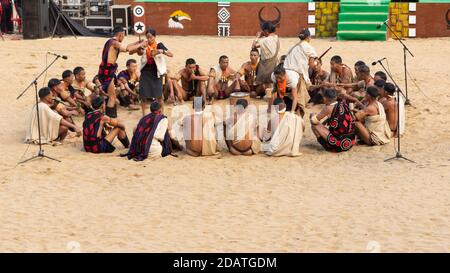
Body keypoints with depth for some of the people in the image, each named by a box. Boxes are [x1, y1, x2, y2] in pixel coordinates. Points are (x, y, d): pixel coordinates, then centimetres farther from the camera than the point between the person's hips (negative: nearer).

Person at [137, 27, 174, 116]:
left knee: (159, 95, -6)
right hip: (145, 71, 3)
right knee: (143, 95, 2)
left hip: (156, 73, -3)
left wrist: (162, 51, -31)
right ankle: (144, 114, 16)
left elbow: (171, 55, -15)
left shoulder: (159, 45, -8)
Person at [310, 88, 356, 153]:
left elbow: (314, 120, -3)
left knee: (314, 125, 3)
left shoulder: (328, 108, -12)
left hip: (338, 145, -7)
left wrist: (312, 115, 21)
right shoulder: (344, 104, 6)